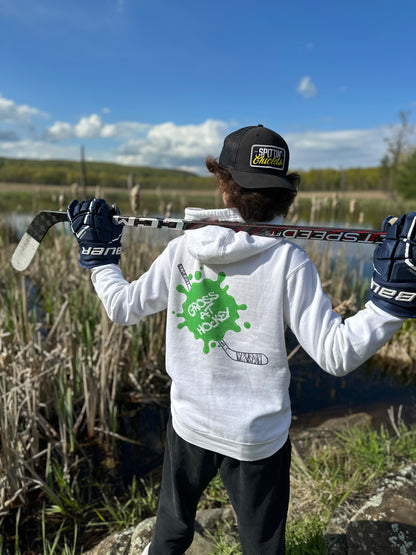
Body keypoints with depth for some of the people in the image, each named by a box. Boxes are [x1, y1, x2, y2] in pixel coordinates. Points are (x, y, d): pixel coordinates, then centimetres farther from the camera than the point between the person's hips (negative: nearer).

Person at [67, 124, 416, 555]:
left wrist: (98, 252, 13)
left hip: (188, 425, 3)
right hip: (258, 439, -2)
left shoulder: (182, 249, -12)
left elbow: (122, 307, 0)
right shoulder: (288, 260, -20)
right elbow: (336, 355, -21)